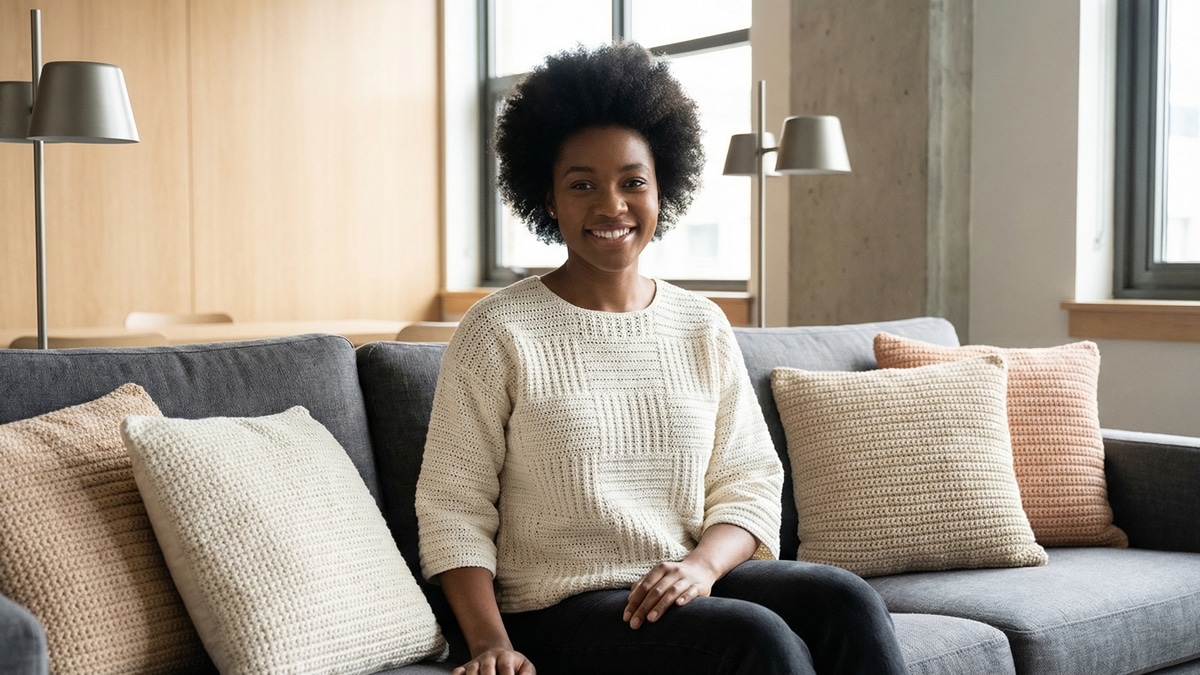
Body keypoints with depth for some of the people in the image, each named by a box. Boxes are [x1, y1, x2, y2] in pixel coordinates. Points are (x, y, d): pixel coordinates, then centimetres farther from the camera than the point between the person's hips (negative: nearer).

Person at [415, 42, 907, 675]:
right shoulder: (498, 332, -4)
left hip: (684, 587, 4)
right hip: (560, 611, -4)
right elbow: (453, 508, -5)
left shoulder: (703, 327, 9)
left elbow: (751, 482, 7)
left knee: (847, 602, -22)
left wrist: (704, 563, -13)